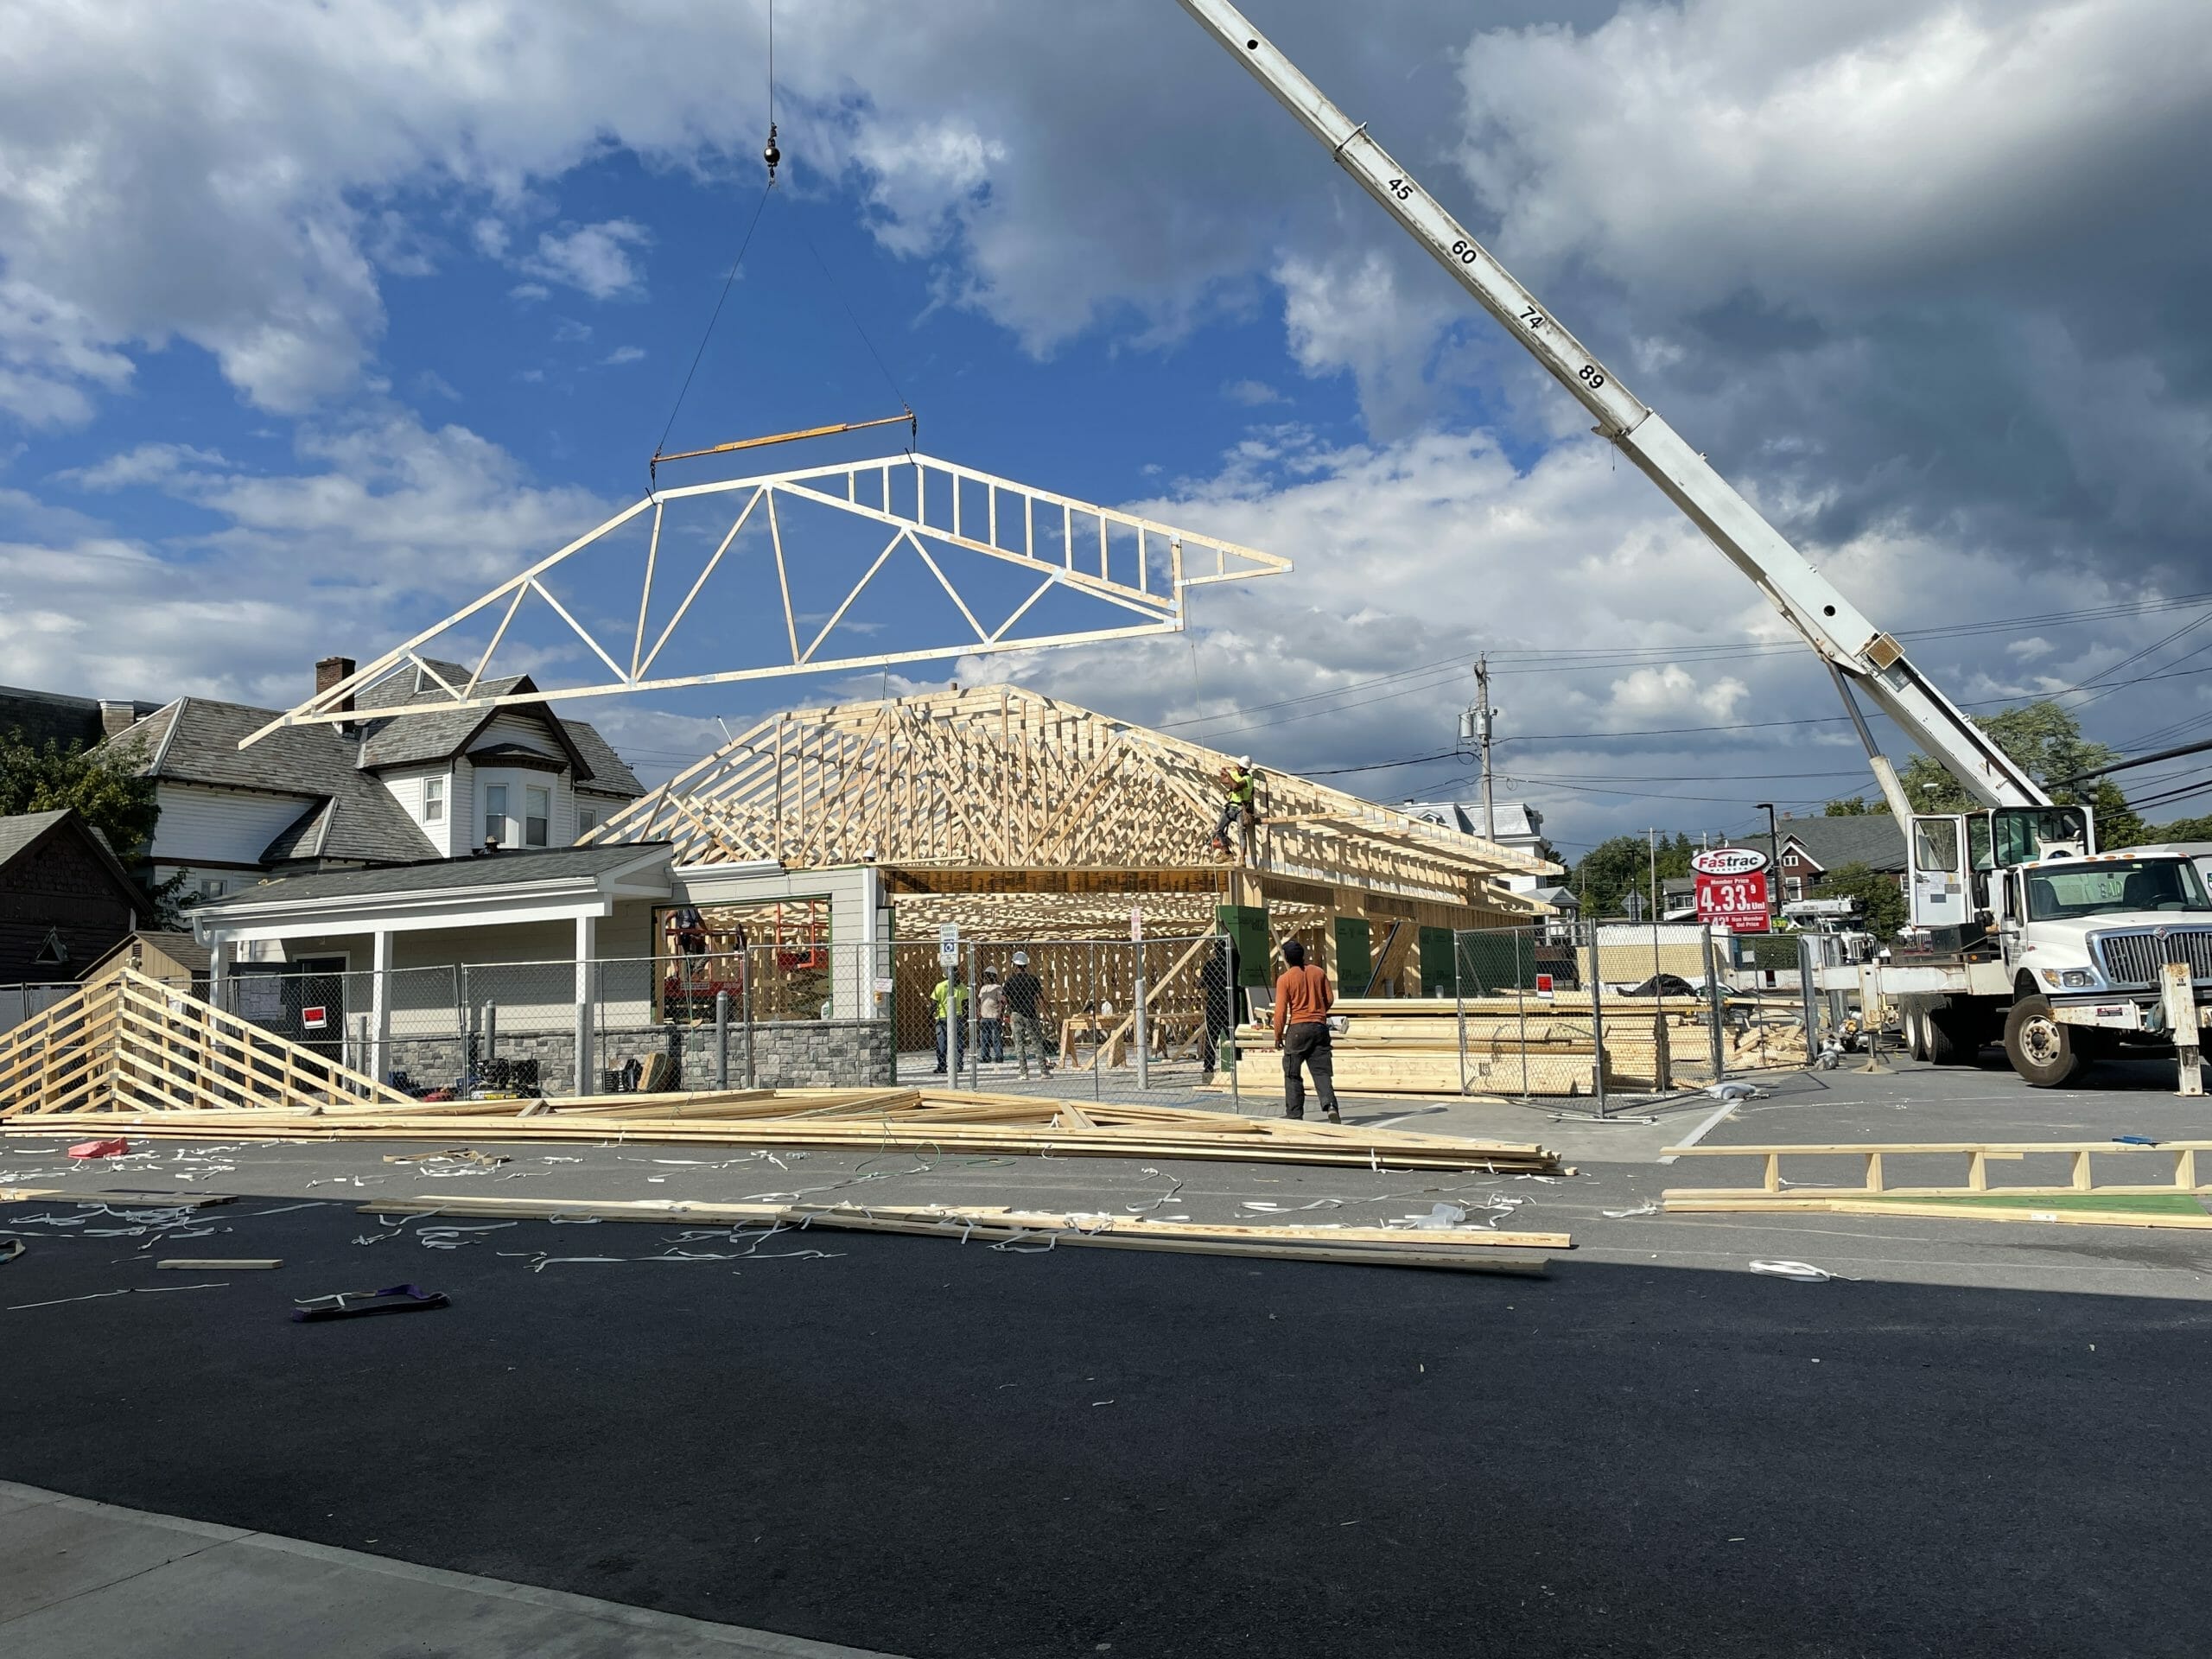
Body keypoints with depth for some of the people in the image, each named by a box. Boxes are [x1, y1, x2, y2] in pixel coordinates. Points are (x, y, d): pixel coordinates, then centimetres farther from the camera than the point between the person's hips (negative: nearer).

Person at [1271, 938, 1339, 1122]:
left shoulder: (1284, 979, -6)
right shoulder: (1318, 973, 6)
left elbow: (1281, 1011, -7)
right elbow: (1329, 999, 11)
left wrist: (1278, 1035, 3)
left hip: (1297, 1028, -3)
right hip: (1320, 1026, 3)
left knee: (1292, 1073, 9)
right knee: (1322, 1071, 4)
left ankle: (1294, 1113, 10)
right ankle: (1330, 1105, -16)